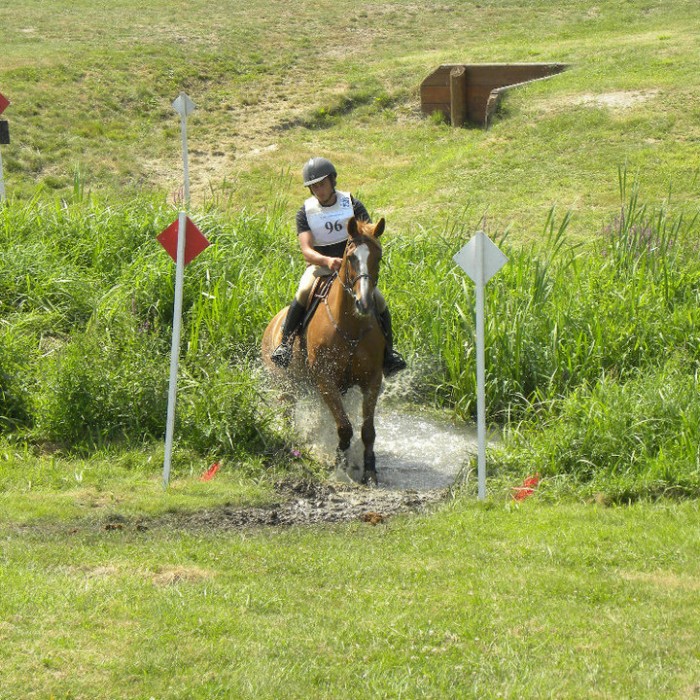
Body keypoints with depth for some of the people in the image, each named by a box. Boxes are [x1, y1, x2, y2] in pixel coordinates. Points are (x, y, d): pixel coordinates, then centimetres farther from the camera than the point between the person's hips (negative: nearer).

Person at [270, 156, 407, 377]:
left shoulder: (352, 205, 0)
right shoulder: (305, 212, -2)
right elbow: (306, 250, -15)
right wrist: (327, 261, -36)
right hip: (319, 266, -1)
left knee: (378, 301, -18)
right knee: (304, 293, -32)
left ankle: (388, 353, -4)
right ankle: (284, 344, -25)